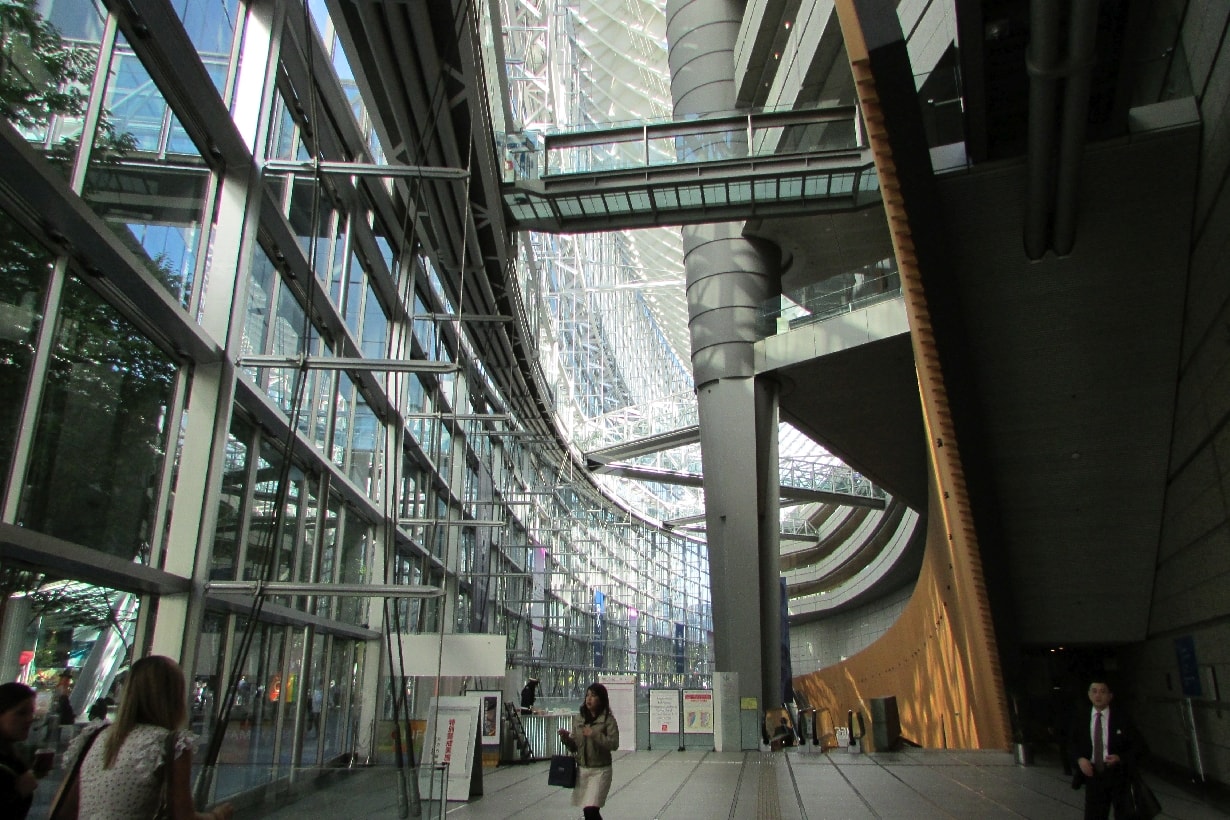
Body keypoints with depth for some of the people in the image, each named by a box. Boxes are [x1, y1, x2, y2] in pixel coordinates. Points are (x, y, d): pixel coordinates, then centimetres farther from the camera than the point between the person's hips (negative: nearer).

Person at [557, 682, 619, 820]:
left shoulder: (608, 719, -8)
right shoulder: (578, 719, 6)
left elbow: (614, 744, -18)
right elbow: (574, 747, 10)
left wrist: (595, 735, -26)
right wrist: (566, 737, -9)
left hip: (600, 770, -5)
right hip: (582, 769, 6)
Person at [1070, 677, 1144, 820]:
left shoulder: (1121, 717, -8)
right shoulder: (1081, 718, 0)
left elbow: (1138, 746, -4)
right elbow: (1072, 743, 9)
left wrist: (1120, 758, -20)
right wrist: (1079, 759, -11)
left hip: (1119, 776, -2)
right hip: (1093, 775, 2)